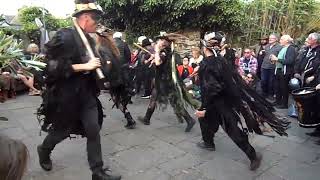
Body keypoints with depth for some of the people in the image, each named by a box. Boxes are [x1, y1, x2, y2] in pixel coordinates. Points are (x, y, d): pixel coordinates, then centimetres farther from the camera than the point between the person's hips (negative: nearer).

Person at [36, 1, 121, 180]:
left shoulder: (89, 39, 5)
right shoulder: (65, 36, -18)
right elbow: (54, 67, -24)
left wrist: (99, 65, 4)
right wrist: (85, 66, -24)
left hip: (86, 93, 6)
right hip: (66, 94, -6)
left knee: (93, 131, 4)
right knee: (62, 131, 15)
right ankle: (44, 150, 48)